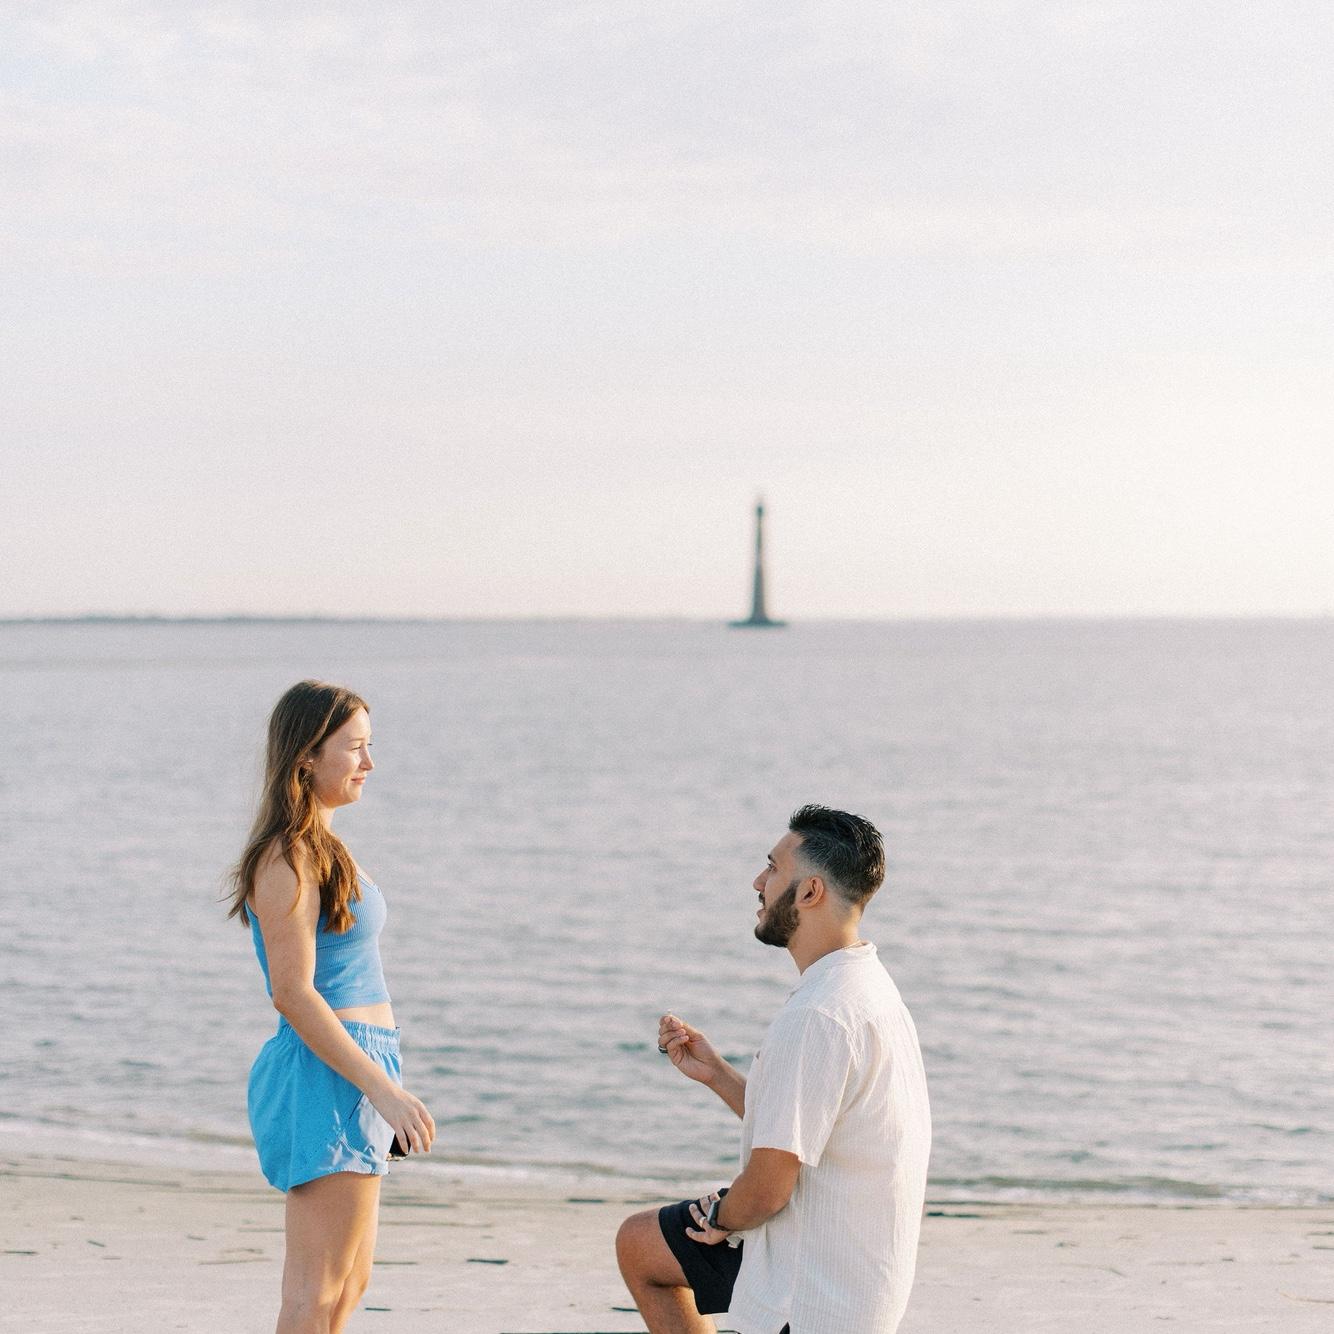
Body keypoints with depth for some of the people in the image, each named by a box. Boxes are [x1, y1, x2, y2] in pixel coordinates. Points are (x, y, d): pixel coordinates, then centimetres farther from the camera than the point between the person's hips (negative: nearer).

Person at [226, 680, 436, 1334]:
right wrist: (384, 1089, -22)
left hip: (356, 1072, 10)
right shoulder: (289, 857, -15)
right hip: (330, 1078, -10)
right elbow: (294, 993, -19)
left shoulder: (322, 847, 16)